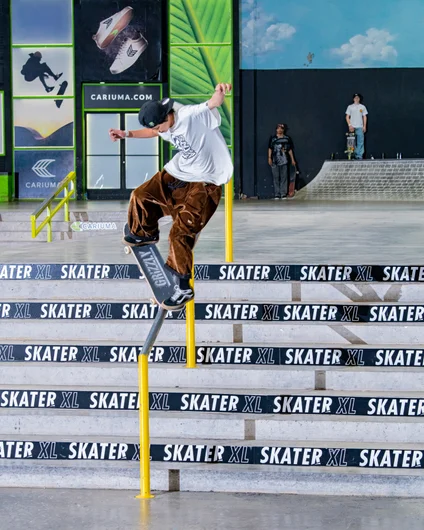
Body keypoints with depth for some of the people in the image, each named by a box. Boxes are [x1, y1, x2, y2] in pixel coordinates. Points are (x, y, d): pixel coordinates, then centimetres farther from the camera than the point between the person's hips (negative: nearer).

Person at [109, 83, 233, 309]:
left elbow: (213, 104, -48)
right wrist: (127, 134, 24)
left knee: (180, 233, -15)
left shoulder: (193, 116, -29)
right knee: (141, 196, 19)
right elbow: (153, 133, 23)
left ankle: (184, 288, -3)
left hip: (204, 183, -9)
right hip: (178, 172, 9)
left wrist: (220, 93, -72)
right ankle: (146, 234, 51)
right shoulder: (165, 124, -2)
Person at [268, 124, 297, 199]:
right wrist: (269, 158, -3)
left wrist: (292, 159, 10)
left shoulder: (287, 139, 8)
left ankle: (283, 194, 4)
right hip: (275, 161, -1)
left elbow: (290, 150, 12)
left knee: (284, 178, -1)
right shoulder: (273, 138, 6)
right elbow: (270, 149, 7)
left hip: (284, 161, 1)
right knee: (276, 178, 0)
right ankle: (276, 195, 2)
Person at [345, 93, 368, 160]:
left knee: (360, 141, -6)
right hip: (352, 127, 0)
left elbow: (364, 117, 10)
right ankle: (353, 155, 6)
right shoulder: (350, 107, 8)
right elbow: (347, 117, 5)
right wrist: (349, 125, -7)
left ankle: (359, 156, -5)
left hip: (360, 127, 0)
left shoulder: (362, 107, 10)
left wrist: (364, 126, 1)